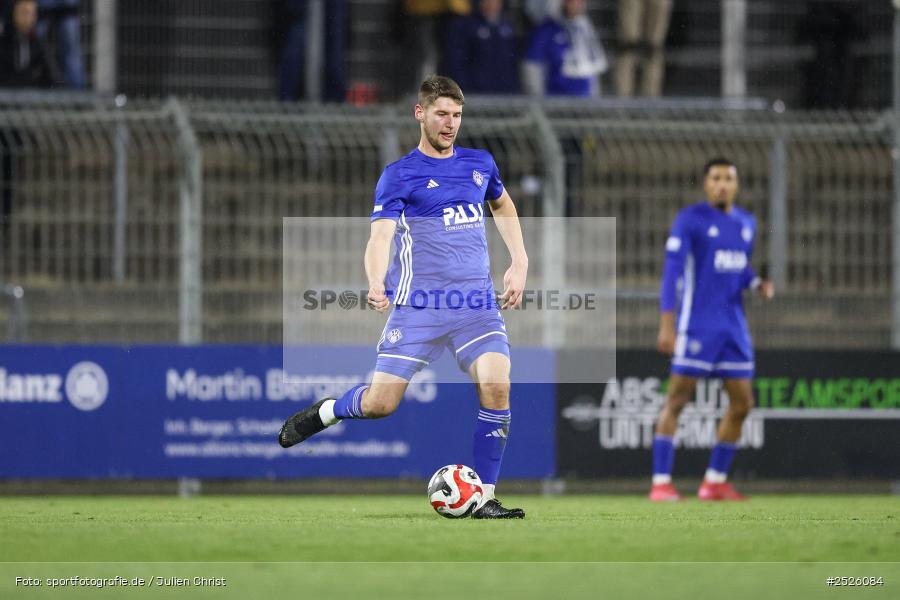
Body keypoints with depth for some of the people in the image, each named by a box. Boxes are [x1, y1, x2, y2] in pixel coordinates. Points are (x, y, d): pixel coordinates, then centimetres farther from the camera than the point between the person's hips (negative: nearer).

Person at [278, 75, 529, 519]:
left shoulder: (480, 164, 12)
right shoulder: (399, 176, -3)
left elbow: (502, 205, 33)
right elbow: (380, 236, -16)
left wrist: (519, 262, 22)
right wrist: (376, 284, -36)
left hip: (479, 305, 3)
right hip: (418, 307, -3)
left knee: (496, 386, -18)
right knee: (380, 403, -8)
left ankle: (485, 499, -8)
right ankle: (324, 413, 28)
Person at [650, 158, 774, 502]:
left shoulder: (746, 223, 13)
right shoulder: (689, 220, -6)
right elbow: (672, 271, -11)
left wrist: (757, 284, 2)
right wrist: (667, 325, -18)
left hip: (733, 325, 7)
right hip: (696, 326, -7)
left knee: (742, 403, 5)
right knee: (677, 399, -8)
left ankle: (715, 482, 15)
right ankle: (661, 482, -8)